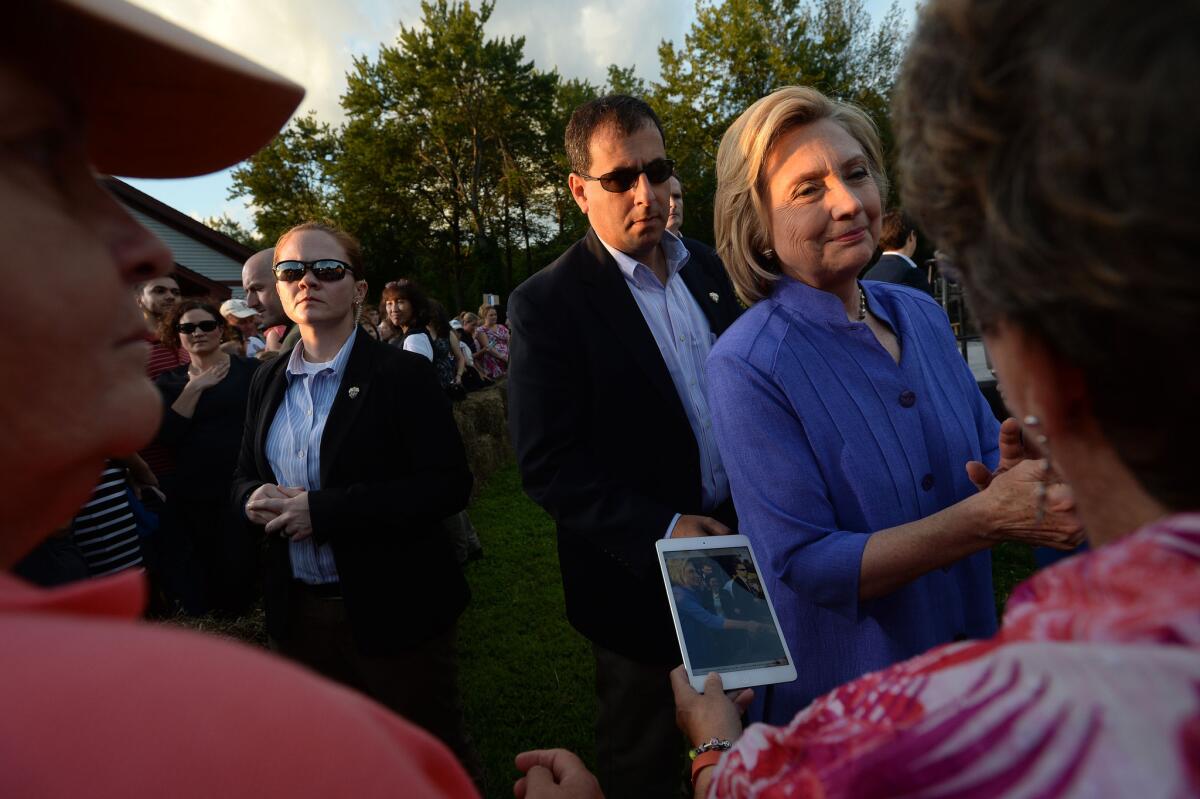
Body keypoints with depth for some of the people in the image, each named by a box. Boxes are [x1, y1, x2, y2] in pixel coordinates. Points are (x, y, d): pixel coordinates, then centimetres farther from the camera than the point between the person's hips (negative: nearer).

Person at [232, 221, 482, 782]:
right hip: (297, 611, 6)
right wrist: (255, 499, -10)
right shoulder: (267, 382, 7)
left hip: (392, 607, -5)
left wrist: (324, 509, -24)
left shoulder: (402, 373, -12)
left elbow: (449, 484, -19)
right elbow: (243, 476, 15)